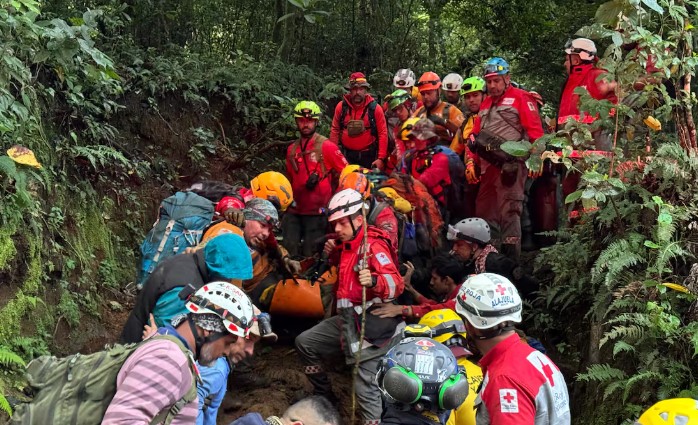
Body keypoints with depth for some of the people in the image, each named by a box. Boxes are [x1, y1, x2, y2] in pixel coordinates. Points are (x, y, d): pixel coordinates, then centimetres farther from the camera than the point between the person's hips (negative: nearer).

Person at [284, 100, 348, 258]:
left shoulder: (327, 146, -6)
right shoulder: (292, 149, 11)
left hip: (317, 213, -5)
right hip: (294, 211, 5)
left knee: (310, 256, 1)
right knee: (289, 254, 4)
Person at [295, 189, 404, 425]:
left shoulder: (373, 245, -17)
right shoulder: (347, 244, 11)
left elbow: (396, 284, -28)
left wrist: (374, 281, -49)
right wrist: (334, 254, 12)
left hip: (370, 325, -10)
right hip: (347, 319, 10)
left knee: (364, 387, -14)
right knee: (305, 343, 17)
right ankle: (324, 396, 30)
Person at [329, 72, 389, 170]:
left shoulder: (375, 108, -6)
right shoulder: (341, 106, 1)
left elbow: (383, 134, -6)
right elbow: (335, 130, 8)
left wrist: (381, 158, -11)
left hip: (368, 156, -1)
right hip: (346, 155, 1)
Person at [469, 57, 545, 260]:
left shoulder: (520, 98, 0)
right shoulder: (486, 103, 24)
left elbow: (535, 130, -7)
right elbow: (476, 133, 25)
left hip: (510, 164, -8)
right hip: (488, 165, 8)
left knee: (509, 210, -11)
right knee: (484, 210, 15)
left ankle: (511, 256, -10)